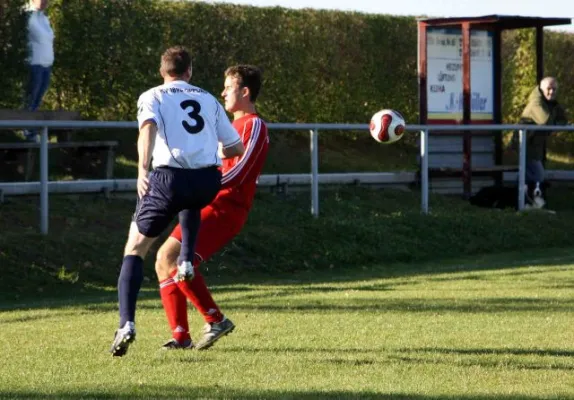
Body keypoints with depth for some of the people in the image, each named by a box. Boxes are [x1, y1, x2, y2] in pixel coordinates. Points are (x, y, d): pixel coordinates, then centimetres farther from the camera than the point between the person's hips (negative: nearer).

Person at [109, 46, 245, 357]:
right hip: (208, 180, 3)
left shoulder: (152, 97, 14)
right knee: (191, 204, 42)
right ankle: (187, 260, 18)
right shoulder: (208, 100, 24)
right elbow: (236, 147, 26)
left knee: (134, 249, 10)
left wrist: (142, 170, -21)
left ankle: (126, 323, -8)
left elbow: (148, 128, -9)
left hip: (169, 178, -3)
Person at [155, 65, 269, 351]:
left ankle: (216, 321, -17)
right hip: (208, 207, 10)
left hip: (224, 209, -10)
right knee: (164, 261, 4)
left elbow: (235, 174, -17)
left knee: (172, 257, -23)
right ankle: (181, 336, 4)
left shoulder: (254, 126, -7)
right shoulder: (235, 125, 24)